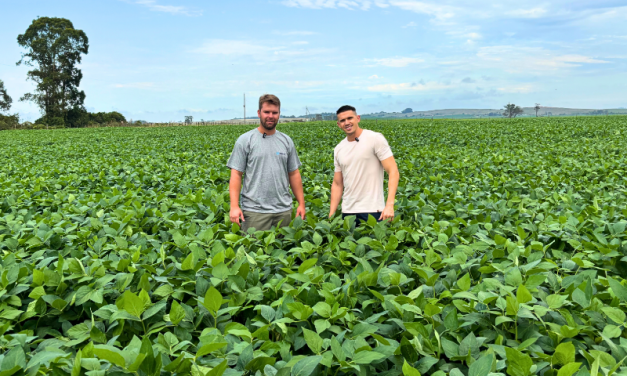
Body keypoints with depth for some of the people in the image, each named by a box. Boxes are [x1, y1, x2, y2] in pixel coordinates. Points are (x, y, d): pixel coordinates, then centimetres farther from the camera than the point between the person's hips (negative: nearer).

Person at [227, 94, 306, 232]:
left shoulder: (286, 141, 11)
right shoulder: (245, 140, 0)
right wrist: (234, 206, -13)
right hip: (254, 211, -3)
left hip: (284, 210, 4)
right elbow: (236, 174, -3)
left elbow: (294, 174, 14)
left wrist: (301, 203, 10)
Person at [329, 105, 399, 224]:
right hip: (347, 211, 5)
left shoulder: (375, 139, -5)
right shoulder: (338, 149, 11)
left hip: (372, 210, -5)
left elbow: (393, 172, -10)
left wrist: (389, 205, -21)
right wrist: (331, 214, 7)